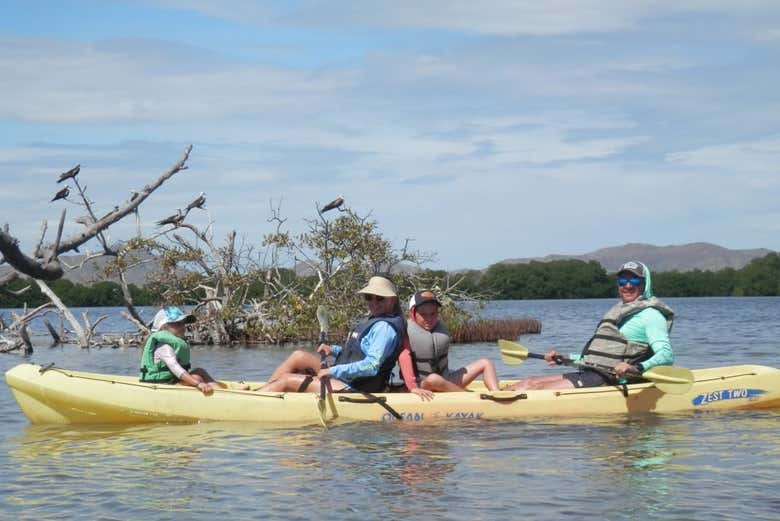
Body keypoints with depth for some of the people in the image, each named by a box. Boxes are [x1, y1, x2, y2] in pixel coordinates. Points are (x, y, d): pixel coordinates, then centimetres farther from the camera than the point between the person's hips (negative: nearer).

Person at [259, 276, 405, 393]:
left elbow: (371, 366, -27)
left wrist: (333, 371, -24)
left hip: (354, 390, -10)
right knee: (299, 356, 13)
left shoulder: (385, 328, -17)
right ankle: (265, 390, 9)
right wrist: (333, 349, 9)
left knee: (286, 381, -9)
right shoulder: (375, 320, 15)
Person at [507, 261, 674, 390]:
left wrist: (636, 368, -36)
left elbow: (667, 355, -18)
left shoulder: (650, 314, -5)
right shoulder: (619, 311, 24)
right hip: (587, 374, 9)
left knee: (538, 388, -19)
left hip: (607, 381, -9)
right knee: (531, 382, 1)